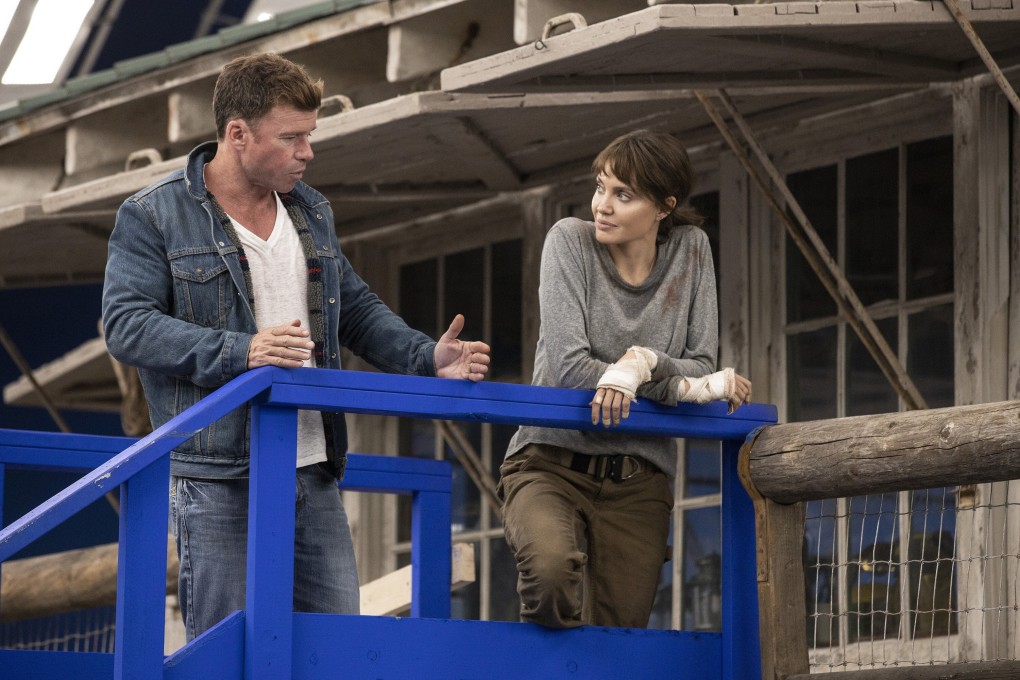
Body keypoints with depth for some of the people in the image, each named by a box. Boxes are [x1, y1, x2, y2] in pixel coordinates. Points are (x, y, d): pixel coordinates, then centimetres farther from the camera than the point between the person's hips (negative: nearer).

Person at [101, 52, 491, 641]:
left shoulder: (311, 213, 17)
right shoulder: (152, 217, -3)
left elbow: (355, 309, 25)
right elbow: (127, 325, -14)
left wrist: (428, 357, 6)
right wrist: (240, 352, -26)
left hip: (314, 476, 6)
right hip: (217, 477, -6)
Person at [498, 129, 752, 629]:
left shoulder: (690, 250, 5)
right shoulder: (571, 241, -4)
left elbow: (701, 371, 0)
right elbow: (569, 368, -14)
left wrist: (644, 363, -20)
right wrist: (687, 387, -15)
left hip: (638, 480, 3)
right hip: (553, 461, -3)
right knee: (552, 571, -33)